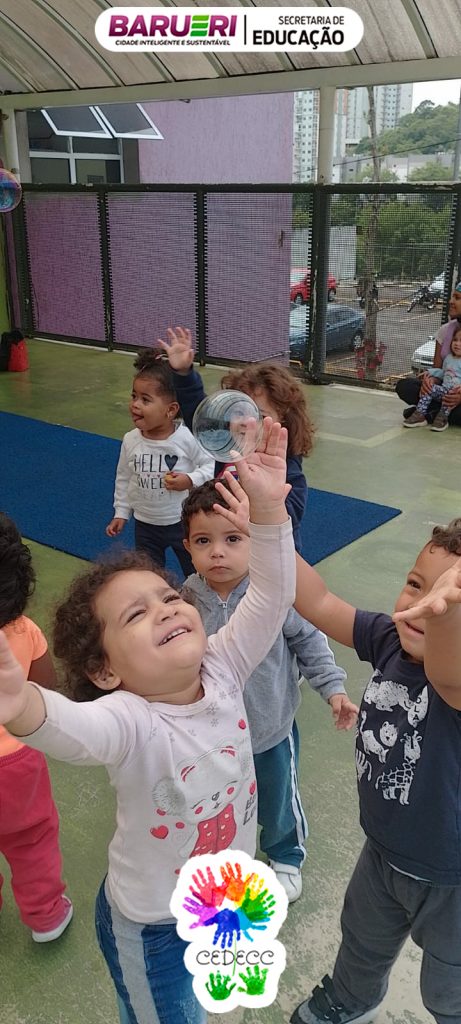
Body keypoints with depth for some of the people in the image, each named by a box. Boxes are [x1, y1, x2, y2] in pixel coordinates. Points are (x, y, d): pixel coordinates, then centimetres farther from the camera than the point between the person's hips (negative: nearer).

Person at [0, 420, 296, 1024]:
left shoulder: (222, 671, -19)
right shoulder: (128, 721, -35)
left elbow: (271, 598, -25)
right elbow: (73, 730, -57)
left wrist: (268, 507, -39)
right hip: (154, 926, -5)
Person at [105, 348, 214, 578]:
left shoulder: (188, 438, -22)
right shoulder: (130, 441, -10)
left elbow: (212, 466, -11)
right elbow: (124, 478, 4)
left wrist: (191, 480, -26)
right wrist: (121, 513, 7)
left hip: (183, 522, -3)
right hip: (145, 525, 3)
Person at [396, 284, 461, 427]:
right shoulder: (445, 330, 5)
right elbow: (437, 369, 4)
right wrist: (429, 378, -22)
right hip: (445, 388, 5)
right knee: (403, 386, -18)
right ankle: (449, 410, -18)